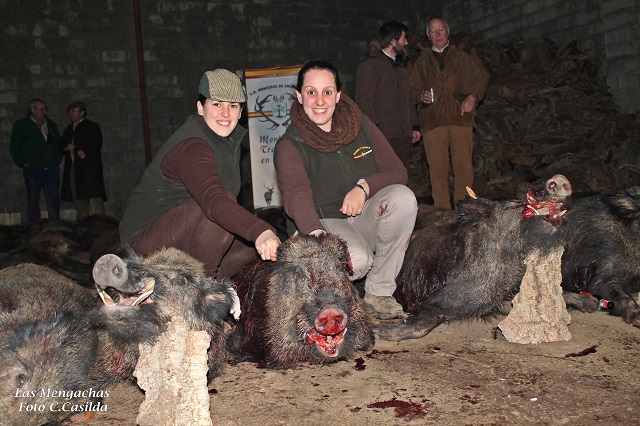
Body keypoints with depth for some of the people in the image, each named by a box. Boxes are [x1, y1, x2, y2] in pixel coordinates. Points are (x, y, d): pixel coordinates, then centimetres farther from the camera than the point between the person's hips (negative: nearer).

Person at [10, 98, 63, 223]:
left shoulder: (51, 125, 16)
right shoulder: (21, 125, 4)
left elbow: (59, 144, 24)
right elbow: (14, 148, 3)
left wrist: (57, 160, 11)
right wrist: (23, 163, -4)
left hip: (51, 169, 3)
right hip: (33, 170, -3)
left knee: (54, 201, 0)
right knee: (33, 201, 2)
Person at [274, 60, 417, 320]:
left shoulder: (360, 125, 1)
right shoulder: (289, 146, -11)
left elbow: (397, 172, 0)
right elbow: (296, 196, -31)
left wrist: (364, 186, -21)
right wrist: (317, 235, -52)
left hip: (362, 218, 5)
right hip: (320, 224, -4)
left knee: (403, 197, -25)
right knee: (356, 259, -35)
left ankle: (379, 292, -15)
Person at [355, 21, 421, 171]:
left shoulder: (401, 66, 23)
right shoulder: (369, 65, -2)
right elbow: (362, 99, -9)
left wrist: (415, 126, 17)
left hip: (404, 136, 7)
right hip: (383, 136, -7)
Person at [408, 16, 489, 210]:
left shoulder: (463, 56, 17)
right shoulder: (421, 62, 19)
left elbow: (481, 77, 13)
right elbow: (412, 88, 16)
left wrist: (473, 96, -5)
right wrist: (421, 96, -6)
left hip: (461, 118, 0)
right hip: (432, 121, 0)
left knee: (464, 166, -5)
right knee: (437, 168, -4)